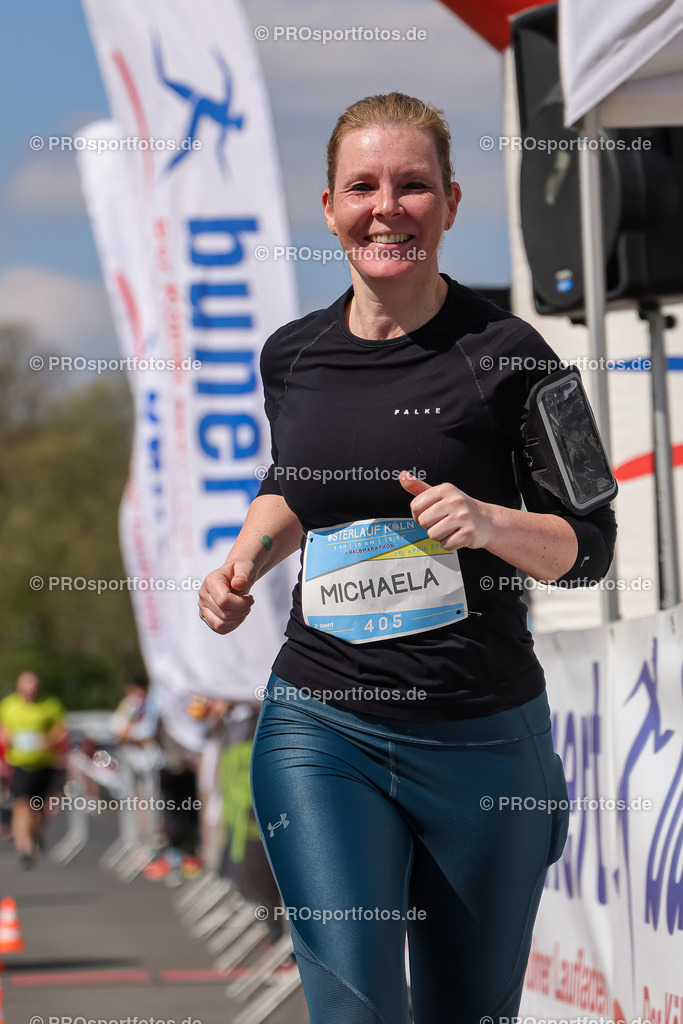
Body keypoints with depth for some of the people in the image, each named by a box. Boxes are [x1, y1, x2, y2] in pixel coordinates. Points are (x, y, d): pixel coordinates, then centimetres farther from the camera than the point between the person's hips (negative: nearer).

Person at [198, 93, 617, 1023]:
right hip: (321, 727, 2)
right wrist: (246, 559, 6)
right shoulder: (293, 356, 5)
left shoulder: (505, 354, -7)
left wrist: (489, 521, -21)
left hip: (483, 734, -1)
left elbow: (591, 546, -2)